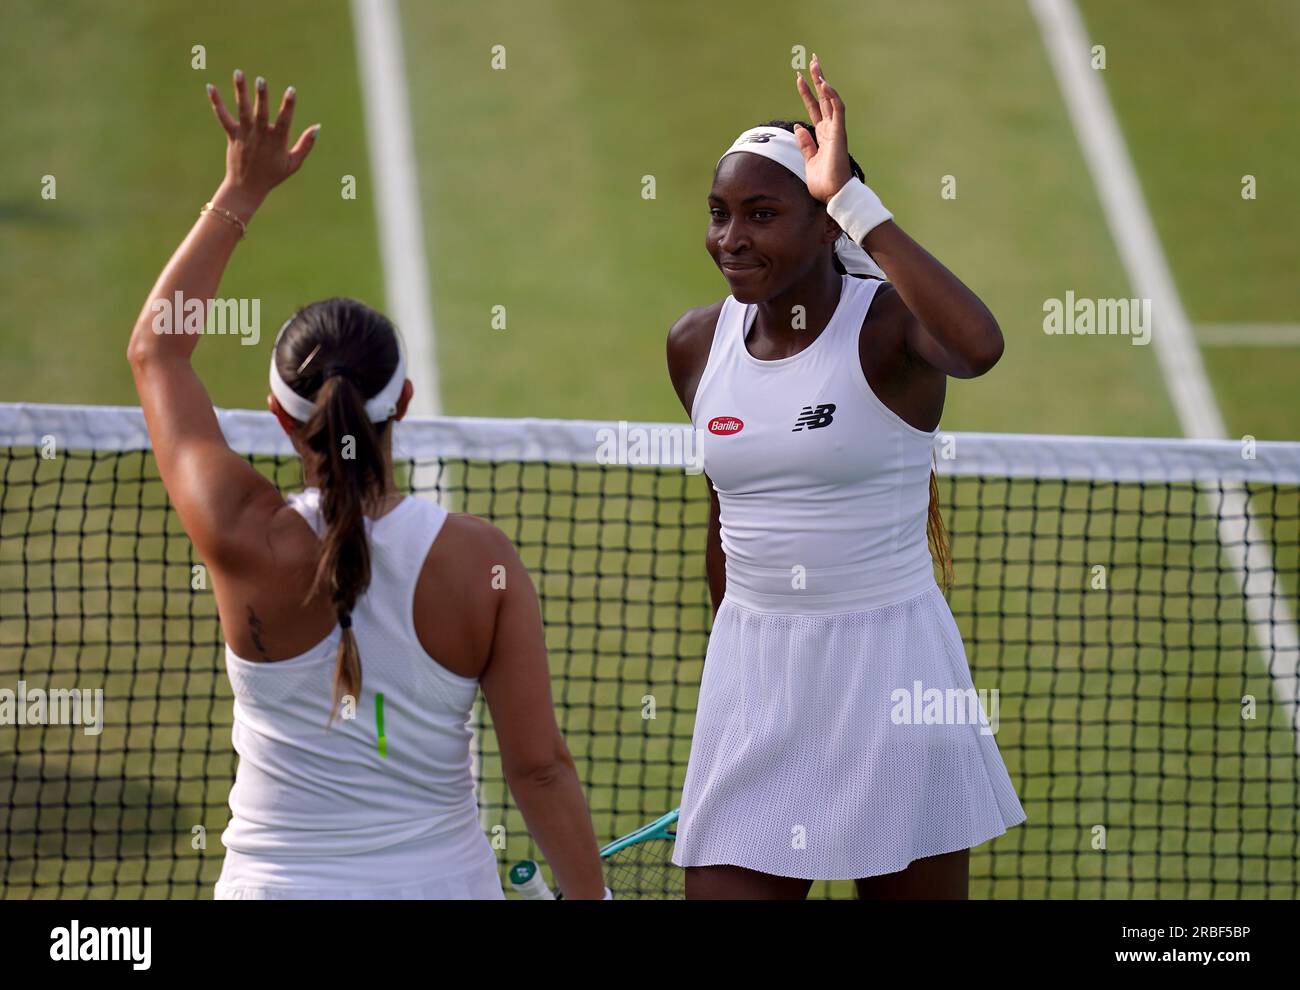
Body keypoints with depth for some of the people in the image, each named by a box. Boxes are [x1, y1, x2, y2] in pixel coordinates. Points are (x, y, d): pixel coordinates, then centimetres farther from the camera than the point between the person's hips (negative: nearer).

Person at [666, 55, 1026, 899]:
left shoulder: (888, 324, -12)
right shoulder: (697, 345, 4)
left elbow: (978, 346, -38)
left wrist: (854, 203, -33)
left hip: (890, 669, -4)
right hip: (752, 675, 4)